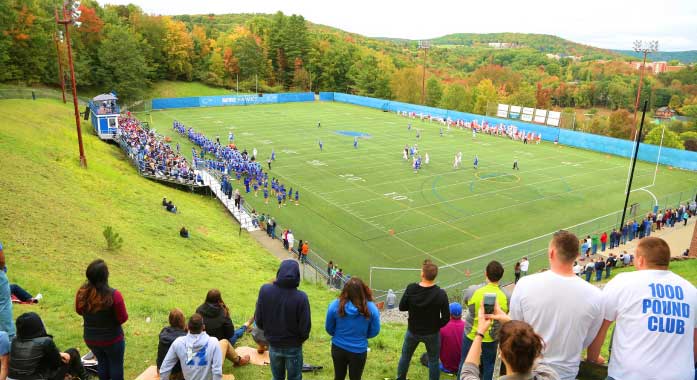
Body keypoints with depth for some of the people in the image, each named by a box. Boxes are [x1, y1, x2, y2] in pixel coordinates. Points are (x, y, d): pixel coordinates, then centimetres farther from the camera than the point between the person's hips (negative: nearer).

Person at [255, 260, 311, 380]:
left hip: (273, 345, 3)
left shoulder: (265, 290, -19)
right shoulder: (301, 297, -27)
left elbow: (258, 320, -9)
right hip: (293, 348, -2)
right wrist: (300, 339, 5)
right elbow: (305, 328, -18)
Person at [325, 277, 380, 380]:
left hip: (338, 348, 1)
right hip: (359, 350, -1)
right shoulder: (371, 308, -20)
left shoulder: (335, 305, -18)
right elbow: (375, 331, -6)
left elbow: (329, 328, -3)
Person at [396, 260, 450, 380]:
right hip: (432, 333, -1)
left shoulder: (411, 289, -21)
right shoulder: (440, 293, -23)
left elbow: (402, 307, -7)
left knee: (405, 356, 23)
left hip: (412, 331, 2)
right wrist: (436, 326, 3)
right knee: (433, 361, 18)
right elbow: (446, 318, -15)